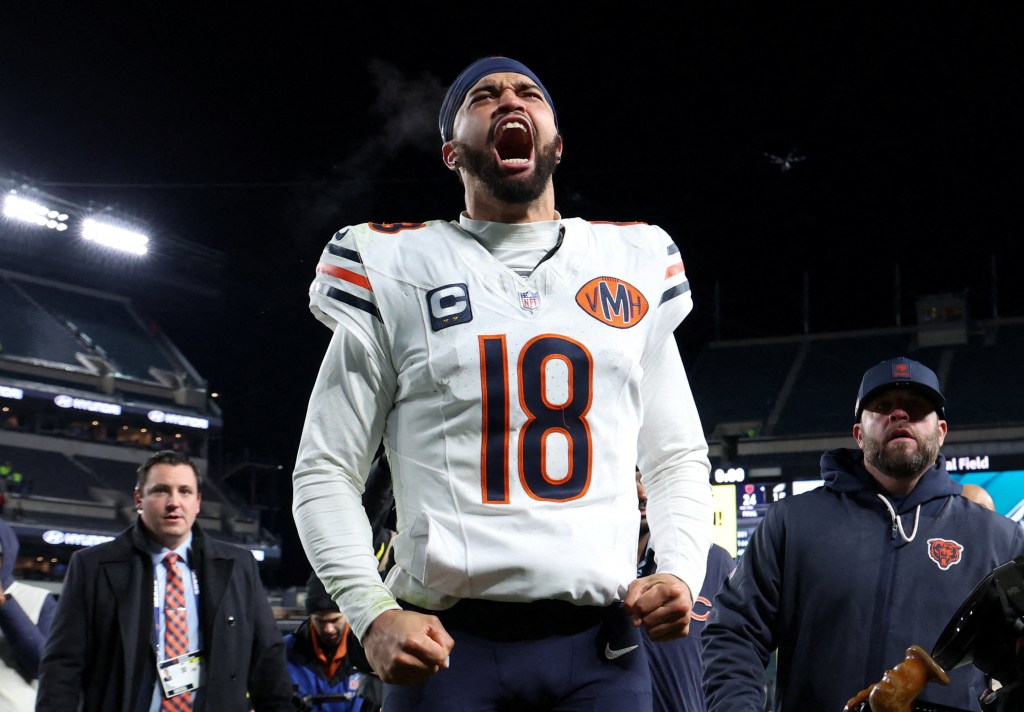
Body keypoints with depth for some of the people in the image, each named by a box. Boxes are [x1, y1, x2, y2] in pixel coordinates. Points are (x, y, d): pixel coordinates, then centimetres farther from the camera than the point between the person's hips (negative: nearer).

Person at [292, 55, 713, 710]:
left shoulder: (635, 265, 12)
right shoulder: (396, 270, 5)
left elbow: (678, 457, 17)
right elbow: (326, 471, 4)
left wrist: (682, 571, -1)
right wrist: (373, 613, -10)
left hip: (601, 645, 2)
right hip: (446, 641, -2)